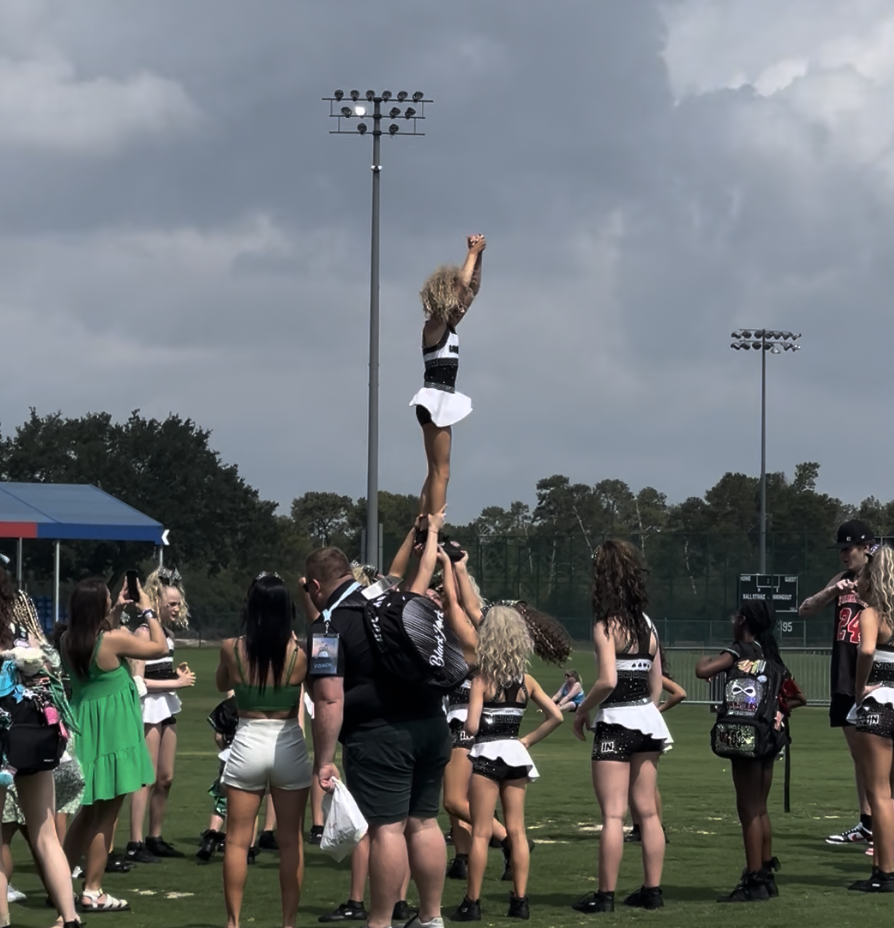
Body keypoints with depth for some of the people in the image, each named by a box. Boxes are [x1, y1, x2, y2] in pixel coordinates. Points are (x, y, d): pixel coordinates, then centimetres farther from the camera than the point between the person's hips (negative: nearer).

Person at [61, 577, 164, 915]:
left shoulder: (68, 641, 0)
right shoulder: (113, 640, -19)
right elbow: (160, 647, -7)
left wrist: (116, 614, 19)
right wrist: (148, 612, 3)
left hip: (83, 728, 7)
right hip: (112, 731, -7)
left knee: (87, 811, 20)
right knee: (105, 815, 2)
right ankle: (92, 892, 4)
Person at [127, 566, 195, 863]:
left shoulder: (167, 633, 13)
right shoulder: (144, 633, -12)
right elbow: (137, 680, -18)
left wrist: (179, 674, 7)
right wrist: (176, 683, -16)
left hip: (166, 708, 9)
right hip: (148, 708, -9)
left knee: (165, 778, 11)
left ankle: (155, 838, 20)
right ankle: (135, 844, -8)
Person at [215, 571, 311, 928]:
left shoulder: (232, 649, -7)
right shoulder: (299, 652, -9)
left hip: (246, 745, 0)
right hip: (288, 746, 0)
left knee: (238, 841, 8)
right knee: (291, 841, 8)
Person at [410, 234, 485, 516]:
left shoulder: (449, 328, 13)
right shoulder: (434, 327, -11)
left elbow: (472, 289, 17)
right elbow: (461, 285, -17)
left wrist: (478, 257, 7)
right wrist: (472, 254, -9)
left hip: (444, 401, 10)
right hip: (435, 400, -10)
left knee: (435, 473, 9)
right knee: (440, 473, -10)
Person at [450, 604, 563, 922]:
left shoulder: (482, 679, -12)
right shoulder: (526, 681, 3)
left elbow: (471, 727, -19)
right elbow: (556, 717, 2)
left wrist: (468, 725, 3)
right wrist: (528, 740, 6)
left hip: (486, 755, -4)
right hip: (515, 754, 5)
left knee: (481, 833, -1)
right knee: (516, 830, 9)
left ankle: (472, 903, 1)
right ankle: (520, 901, 9)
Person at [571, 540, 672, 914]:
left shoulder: (607, 624, -13)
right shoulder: (647, 624, 9)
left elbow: (607, 680, -22)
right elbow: (656, 683, 13)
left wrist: (582, 710, -9)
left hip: (616, 722, -7)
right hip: (648, 721, 7)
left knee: (613, 814, -5)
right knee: (647, 812, 11)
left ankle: (606, 895, -3)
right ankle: (652, 890, 14)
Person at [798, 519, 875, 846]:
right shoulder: (841, 582, 14)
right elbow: (804, 611, 11)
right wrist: (831, 592, -6)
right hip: (845, 681, 7)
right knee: (858, 754, 12)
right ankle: (866, 825, 18)